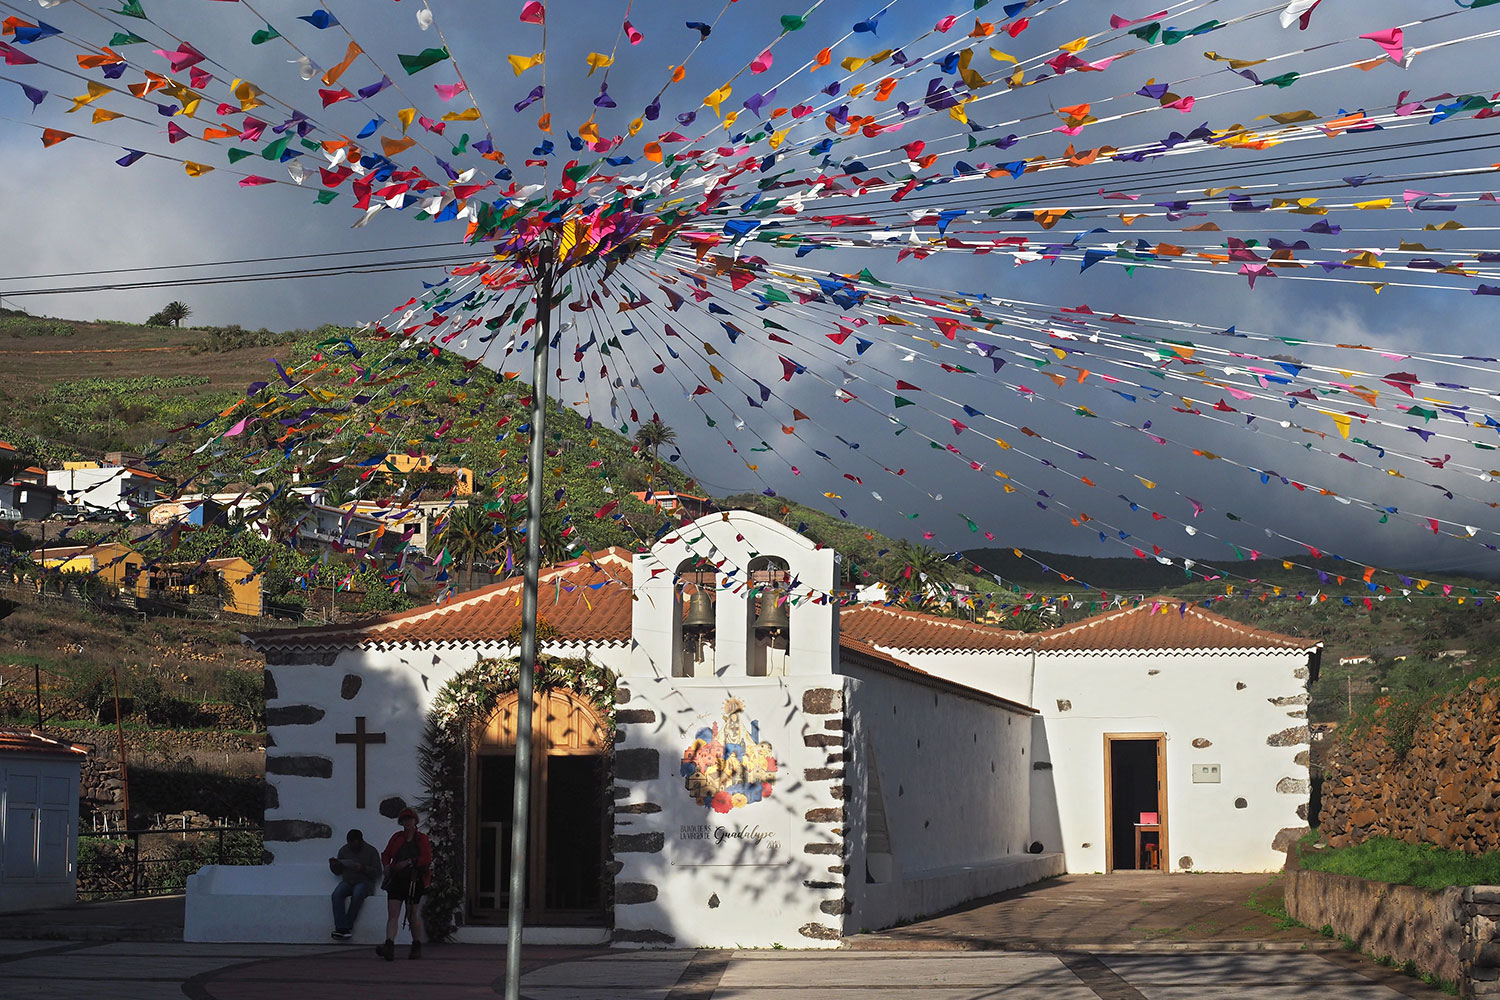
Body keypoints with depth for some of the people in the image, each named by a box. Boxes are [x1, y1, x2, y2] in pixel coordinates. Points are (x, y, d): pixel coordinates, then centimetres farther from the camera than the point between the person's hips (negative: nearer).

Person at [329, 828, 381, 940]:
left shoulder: (371, 851, 3)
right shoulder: (344, 850, 13)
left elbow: (377, 873, -2)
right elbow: (338, 872, 19)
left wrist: (364, 869, -18)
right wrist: (334, 865, -3)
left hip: (364, 882, -3)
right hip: (347, 882, 3)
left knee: (357, 895, -37)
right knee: (337, 894, -30)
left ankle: (348, 926, -32)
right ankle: (341, 927, -40)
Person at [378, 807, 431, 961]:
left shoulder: (422, 838, 2)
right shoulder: (396, 837, 12)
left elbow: (427, 859, -8)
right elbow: (386, 855, 17)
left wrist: (408, 862, -15)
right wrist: (387, 867, -1)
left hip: (414, 880, -3)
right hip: (397, 879, 3)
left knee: (413, 916, 6)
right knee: (392, 914, -11)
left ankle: (417, 947, 22)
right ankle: (389, 946, -22)